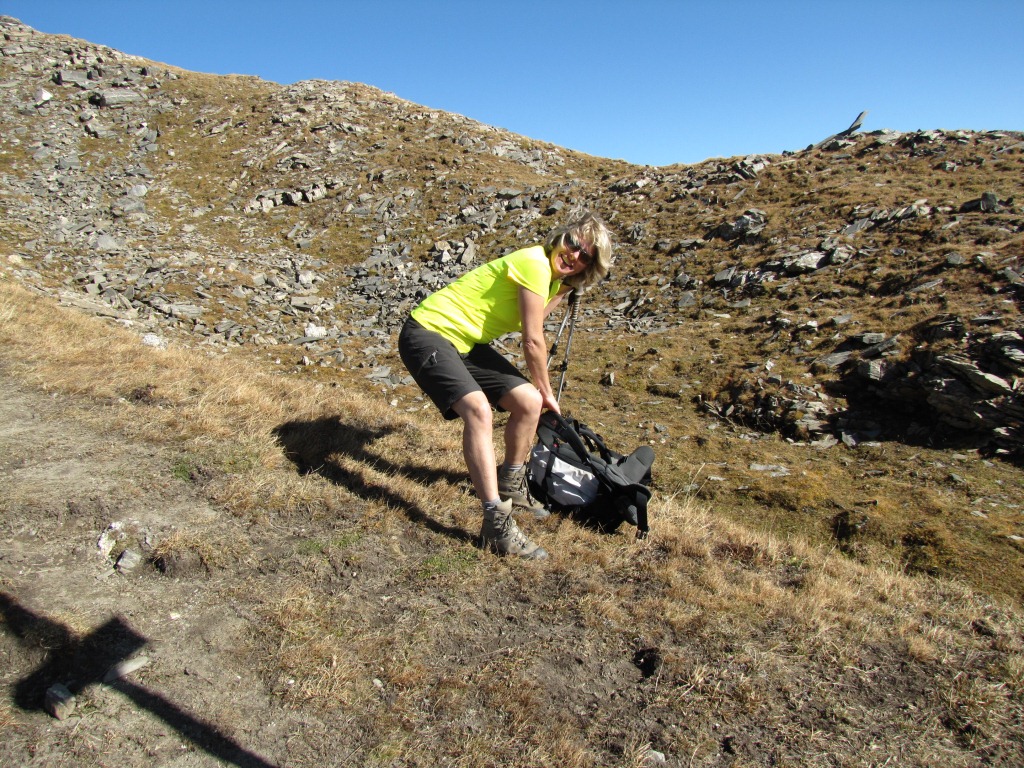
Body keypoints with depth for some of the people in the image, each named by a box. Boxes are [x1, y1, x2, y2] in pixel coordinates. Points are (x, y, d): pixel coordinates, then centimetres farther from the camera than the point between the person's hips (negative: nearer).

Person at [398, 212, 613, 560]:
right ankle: (496, 523, -28)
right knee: (478, 408, -30)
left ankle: (510, 484, 21)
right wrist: (546, 392, -1)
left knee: (528, 402, -2)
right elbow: (533, 342, -15)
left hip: (467, 344, 9)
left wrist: (564, 289, 17)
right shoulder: (535, 263, -19)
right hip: (428, 332, -9)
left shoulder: (553, 276, 10)